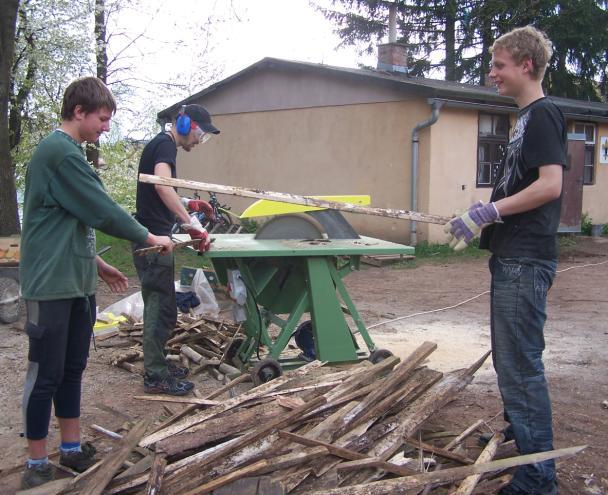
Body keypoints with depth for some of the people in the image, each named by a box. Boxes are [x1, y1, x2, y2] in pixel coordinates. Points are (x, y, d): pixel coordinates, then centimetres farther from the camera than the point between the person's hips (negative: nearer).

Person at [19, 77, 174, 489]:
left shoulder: (66, 151, 15)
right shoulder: (61, 151, -16)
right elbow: (101, 210, -18)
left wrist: (97, 265, 21)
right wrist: (149, 238, -7)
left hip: (76, 281, 10)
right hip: (51, 283, -10)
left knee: (72, 370, 15)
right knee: (46, 375, 0)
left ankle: (73, 450, 26)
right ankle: (37, 464, 12)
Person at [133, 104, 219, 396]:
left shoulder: (159, 145, 19)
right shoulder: (166, 145, -12)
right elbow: (161, 185, -31)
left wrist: (189, 204, 15)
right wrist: (192, 224, -36)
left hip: (151, 238, 11)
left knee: (157, 305, 17)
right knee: (162, 308, -5)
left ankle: (156, 365, 27)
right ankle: (155, 377, 2)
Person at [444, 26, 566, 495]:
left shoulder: (544, 114, -12)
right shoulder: (526, 117, 17)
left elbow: (550, 185, -23)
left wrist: (489, 211, -20)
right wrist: (481, 218, 16)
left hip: (526, 261, -10)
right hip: (511, 255, 10)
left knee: (521, 365, -6)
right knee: (509, 359, 21)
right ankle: (518, 434, 37)